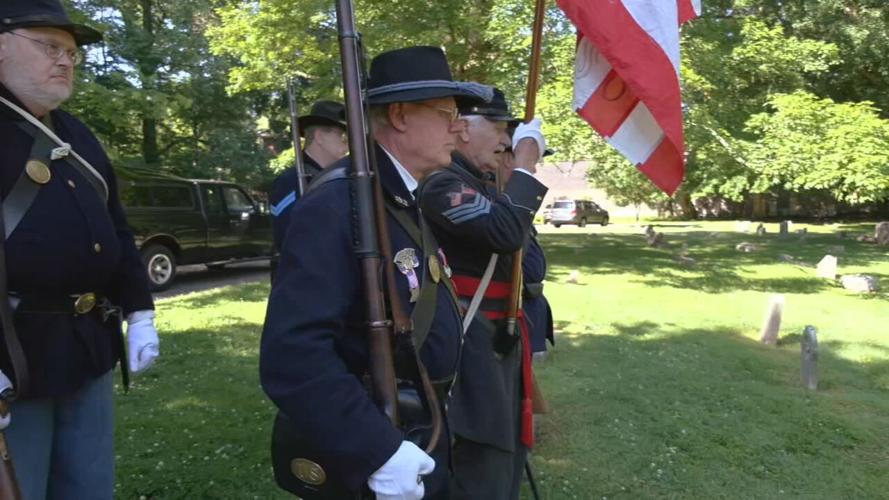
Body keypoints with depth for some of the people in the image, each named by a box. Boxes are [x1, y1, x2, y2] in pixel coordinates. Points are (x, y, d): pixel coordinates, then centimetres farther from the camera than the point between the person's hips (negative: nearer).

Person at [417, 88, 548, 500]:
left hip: (502, 339, 10)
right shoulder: (442, 183, -16)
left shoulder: (483, 185, 13)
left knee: (507, 453, 22)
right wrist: (525, 164, -20)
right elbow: (507, 231, -30)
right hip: (476, 343, -10)